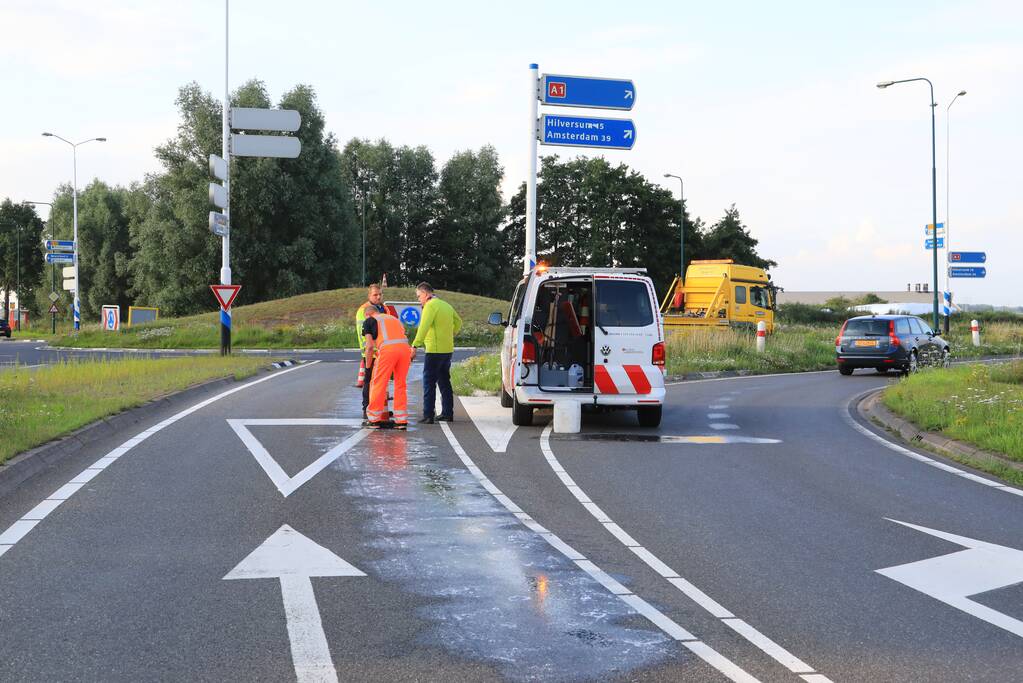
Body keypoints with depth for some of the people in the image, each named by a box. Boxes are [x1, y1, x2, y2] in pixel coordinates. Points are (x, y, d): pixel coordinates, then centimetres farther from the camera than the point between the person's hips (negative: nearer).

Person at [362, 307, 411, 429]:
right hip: (405, 348, 5)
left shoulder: (369, 321, 17)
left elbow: (370, 346, 9)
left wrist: (368, 368, 17)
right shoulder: (394, 318, 33)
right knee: (400, 385, 14)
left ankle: (374, 420, 11)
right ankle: (402, 421, 14)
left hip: (388, 349, -5)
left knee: (378, 384, 6)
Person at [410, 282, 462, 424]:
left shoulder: (430, 306, -12)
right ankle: (447, 413, 20)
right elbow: (458, 322, 26)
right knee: (444, 382, 17)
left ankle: (428, 416, -9)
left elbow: (423, 327, -23)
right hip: (448, 349, 8)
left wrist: (415, 346, -26)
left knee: (429, 382, -5)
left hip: (435, 350, -8)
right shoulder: (446, 305, 15)